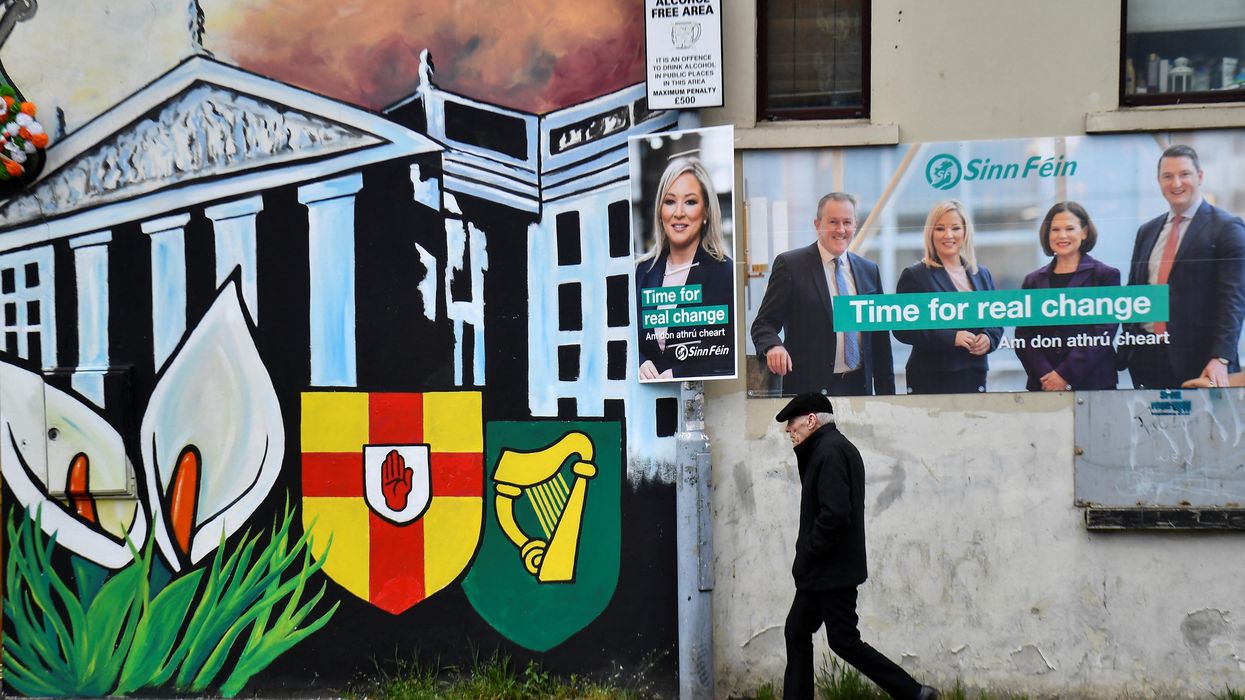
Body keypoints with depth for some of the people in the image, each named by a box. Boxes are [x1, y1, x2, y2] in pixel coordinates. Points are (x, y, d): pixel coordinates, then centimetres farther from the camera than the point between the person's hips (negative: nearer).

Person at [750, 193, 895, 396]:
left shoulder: (869, 271, 12)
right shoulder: (790, 265, -2)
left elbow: (880, 338, 15)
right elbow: (764, 323, -4)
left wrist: (887, 395, 10)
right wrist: (773, 346, -26)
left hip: (859, 387, 4)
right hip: (809, 389, -4)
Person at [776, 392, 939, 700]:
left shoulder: (830, 451, -17)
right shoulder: (833, 447, 15)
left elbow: (834, 513, -26)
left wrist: (808, 555, -16)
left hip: (833, 571, -10)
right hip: (821, 572, 10)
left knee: (844, 641, -4)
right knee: (797, 632, 12)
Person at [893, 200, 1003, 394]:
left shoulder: (982, 274, 15)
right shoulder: (914, 275, -1)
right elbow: (902, 328, -9)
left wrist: (989, 338, -3)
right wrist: (951, 337, -18)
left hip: (975, 377, 4)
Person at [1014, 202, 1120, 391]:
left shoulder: (1105, 276, 2)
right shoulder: (1033, 280, 11)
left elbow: (1103, 334, -7)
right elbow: (1023, 336, 5)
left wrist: (1066, 376, -14)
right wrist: (1045, 375, -10)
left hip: (1093, 383, -2)